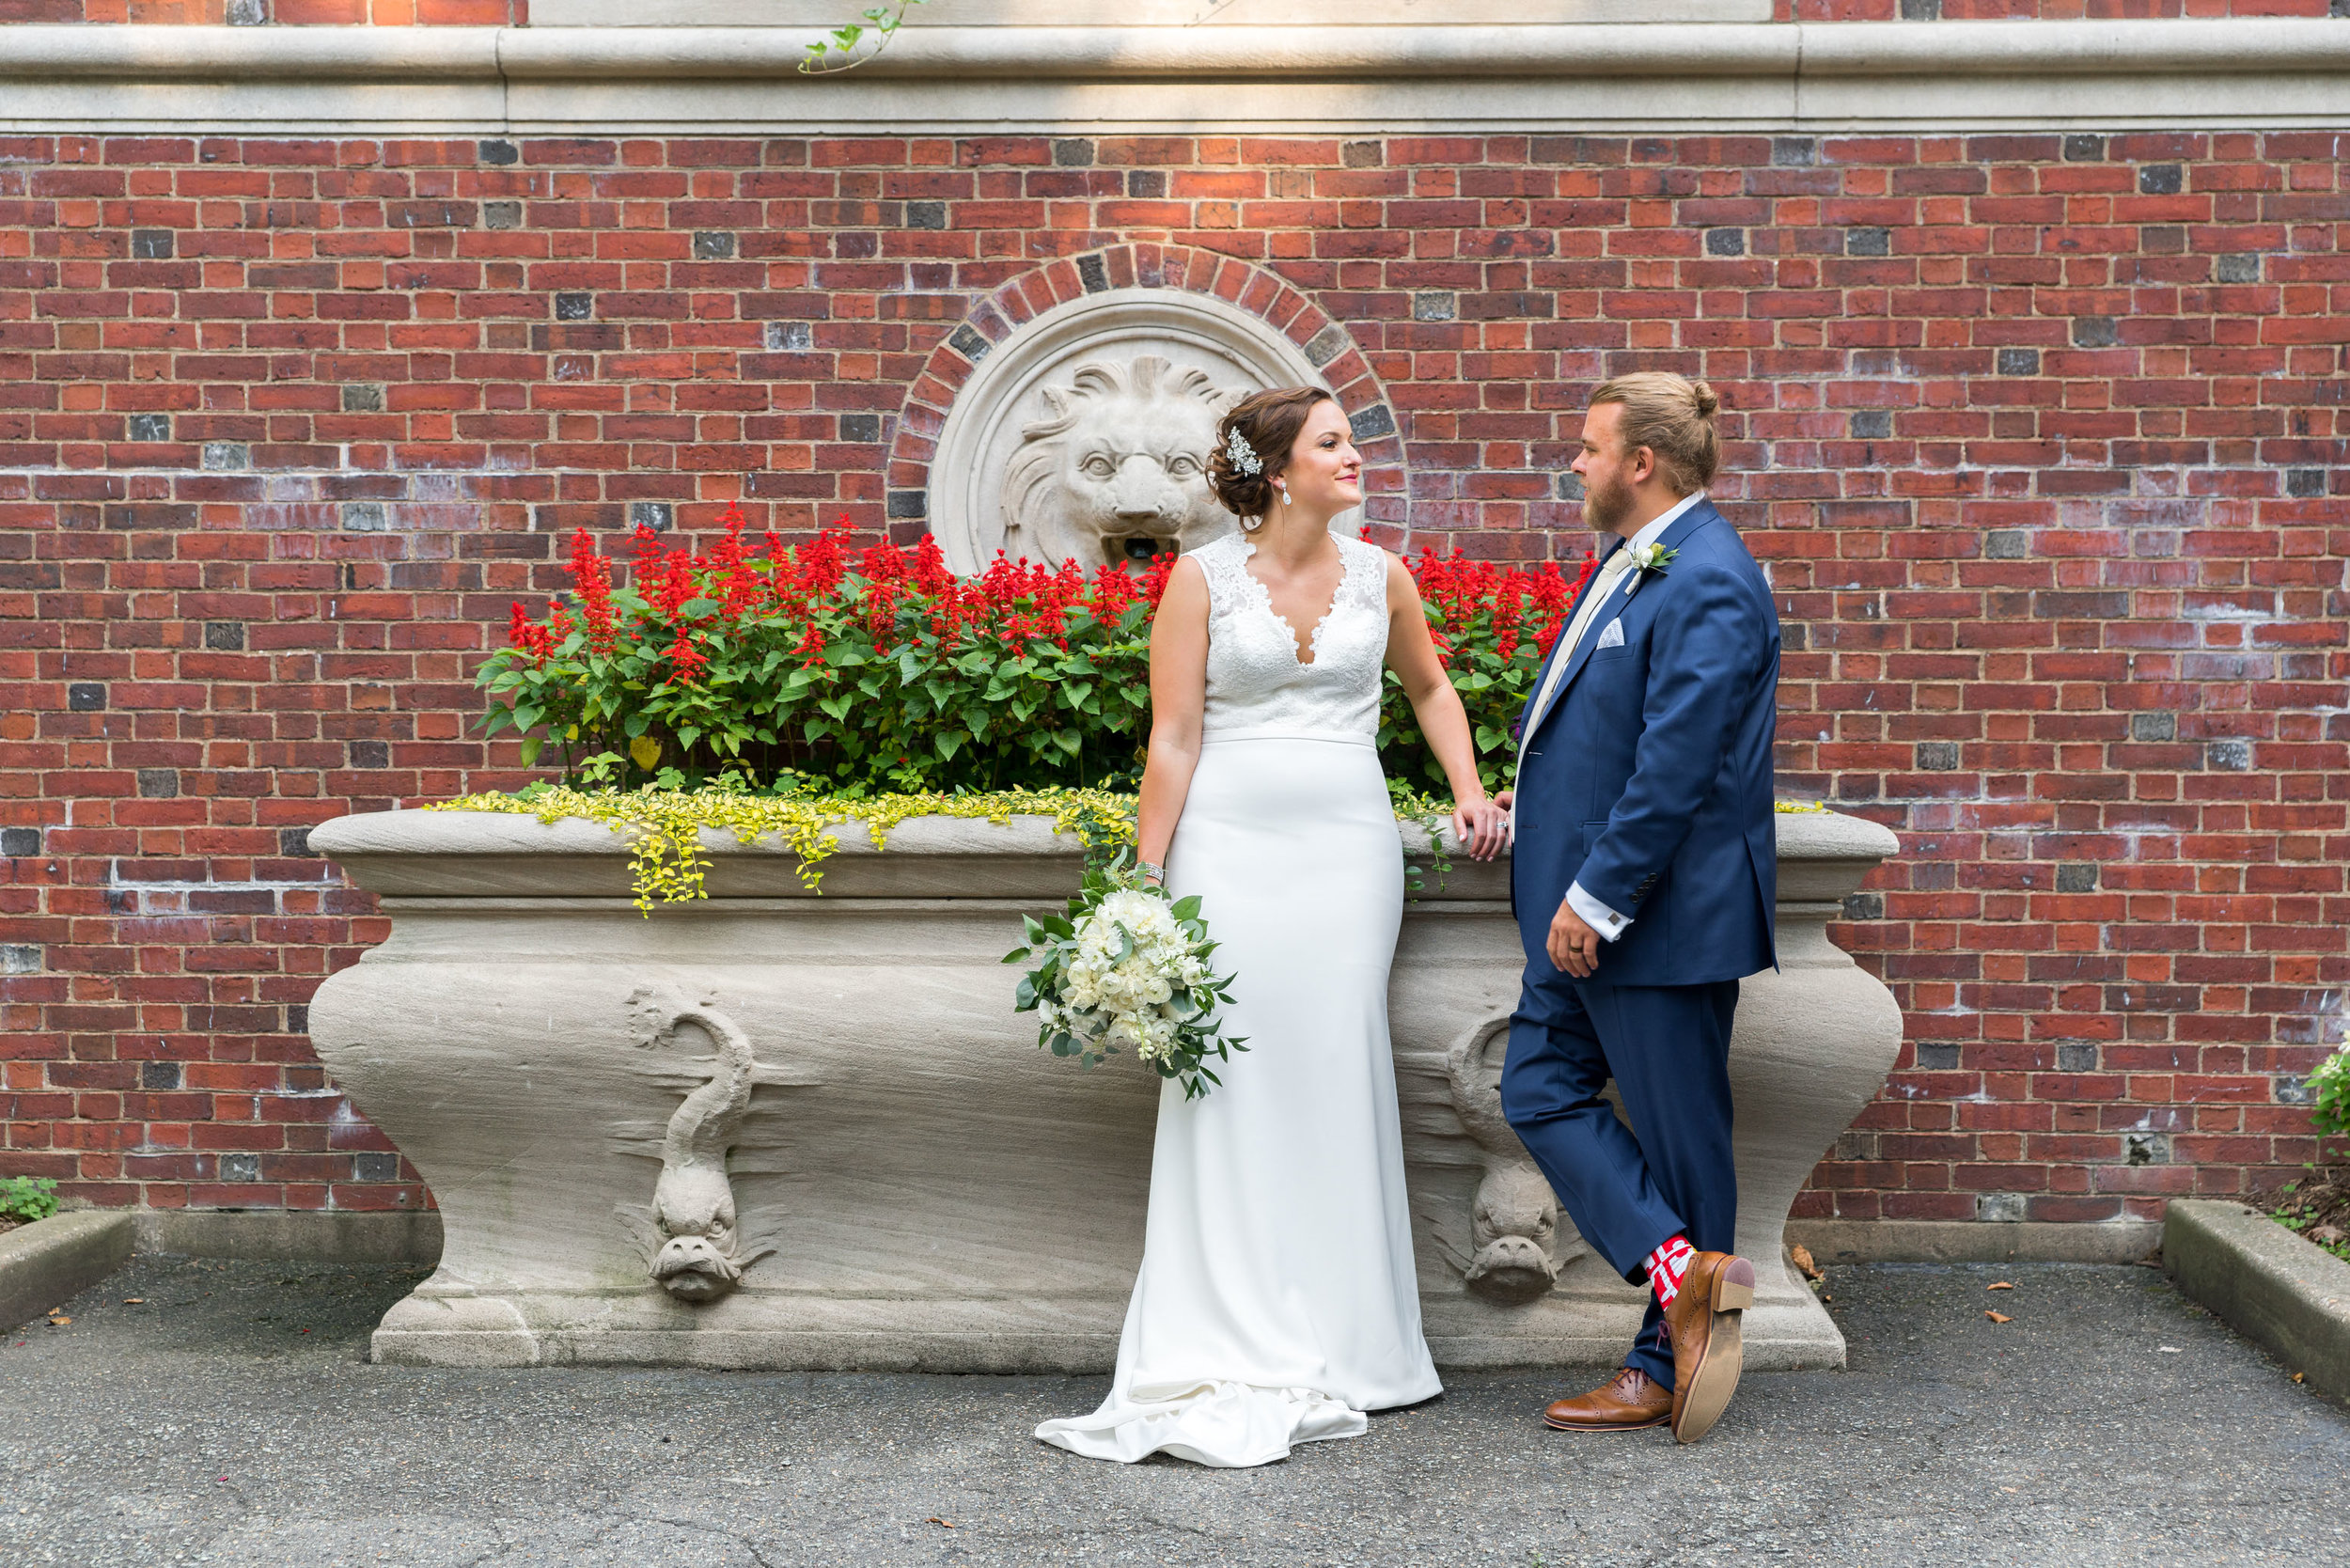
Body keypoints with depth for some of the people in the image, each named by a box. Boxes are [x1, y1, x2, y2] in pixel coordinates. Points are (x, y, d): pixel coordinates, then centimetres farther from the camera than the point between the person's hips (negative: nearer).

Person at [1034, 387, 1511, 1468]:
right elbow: (1173, 739, -3)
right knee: (1232, 1079, -3)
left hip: (1348, 848, 3)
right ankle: (1234, 1353, 4)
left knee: (1337, 1076, 3)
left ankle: (1339, 1347, 13)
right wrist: (1146, 886, -8)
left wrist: (1469, 794, 10)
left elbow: (1430, 688, 24)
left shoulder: (1379, 576, 8)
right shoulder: (1204, 578, -1)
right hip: (1229, 843, -2)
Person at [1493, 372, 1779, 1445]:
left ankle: (1668, 1369, 11)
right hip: (1589, 910, 10)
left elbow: (1676, 763, -24)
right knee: (1541, 1096, 9)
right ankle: (1682, 1275, 9)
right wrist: (1539, 795, 14)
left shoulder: (1709, 582, -19)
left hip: (1665, 914, -10)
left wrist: (1598, 899, -23)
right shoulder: (1631, 562, 13)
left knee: (1677, 1133, 2)